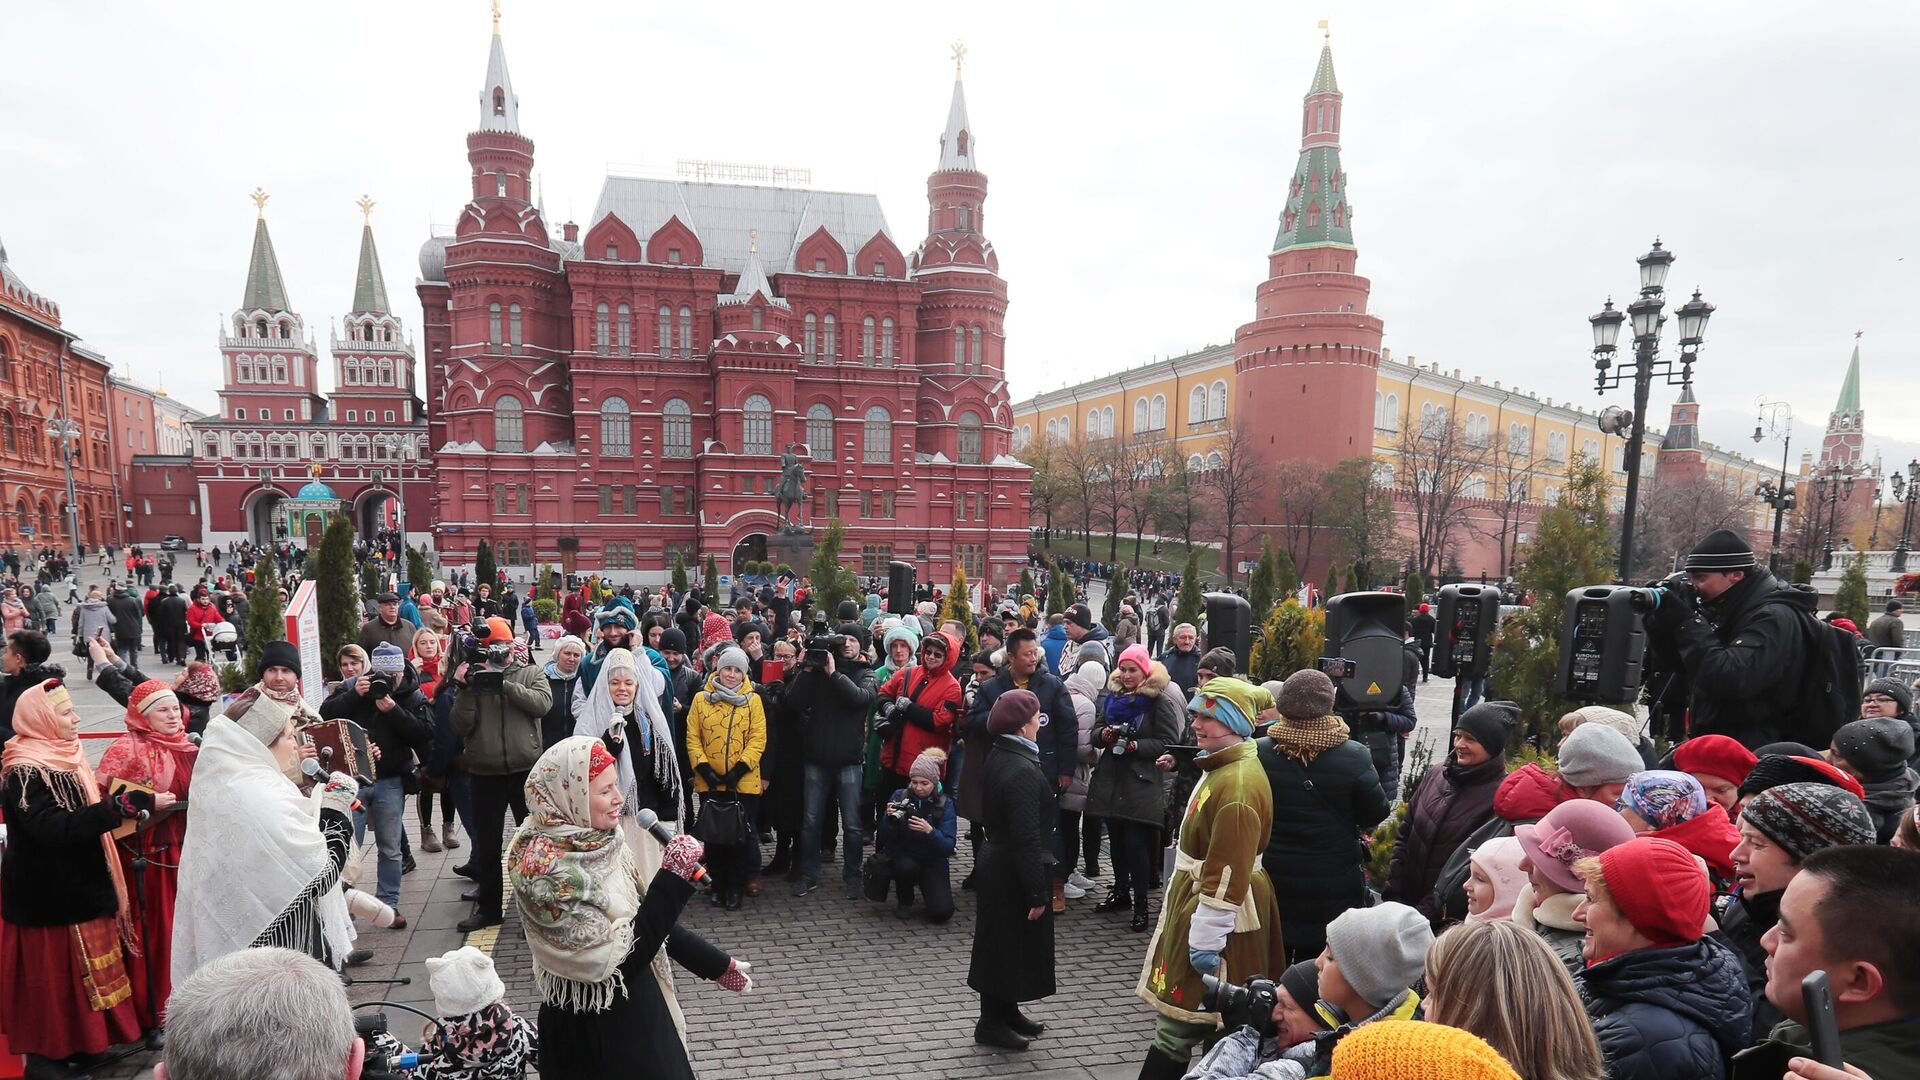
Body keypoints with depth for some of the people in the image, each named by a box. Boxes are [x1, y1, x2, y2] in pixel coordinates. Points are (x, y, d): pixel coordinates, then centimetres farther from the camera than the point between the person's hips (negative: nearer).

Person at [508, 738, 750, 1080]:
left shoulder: (598, 840, -4)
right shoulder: (547, 867, -26)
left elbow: (647, 920, 7)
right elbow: (620, 960, -26)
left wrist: (718, 965, 10)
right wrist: (673, 878, -28)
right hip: (591, 1030, -7)